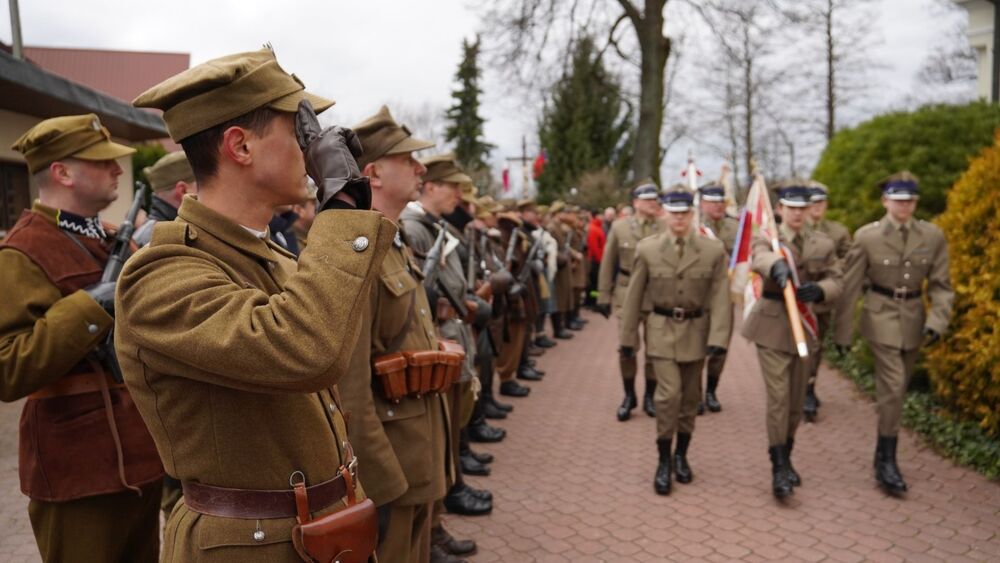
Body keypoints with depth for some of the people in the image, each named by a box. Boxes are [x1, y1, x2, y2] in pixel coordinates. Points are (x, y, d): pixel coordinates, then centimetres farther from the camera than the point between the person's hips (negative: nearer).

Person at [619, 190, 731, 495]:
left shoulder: (714, 250, -5)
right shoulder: (647, 249, -6)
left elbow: (720, 296, -7)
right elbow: (634, 295, -1)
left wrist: (718, 337, -17)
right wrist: (628, 337, 0)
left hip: (696, 330, 2)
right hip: (661, 329, -2)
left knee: (690, 397, 11)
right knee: (669, 394, -11)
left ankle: (681, 455, 31)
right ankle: (664, 461, 6)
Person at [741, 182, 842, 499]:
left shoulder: (823, 244, 8)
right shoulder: (767, 238, -4)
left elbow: (836, 280, 2)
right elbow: (759, 257, -28)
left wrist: (819, 290, -22)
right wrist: (776, 266, -52)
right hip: (773, 325, -4)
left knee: (797, 399, 11)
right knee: (778, 397, -10)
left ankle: (786, 458, 29)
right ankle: (779, 467, -3)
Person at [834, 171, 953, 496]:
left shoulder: (933, 236, -1)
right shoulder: (867, 236, -9)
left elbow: (941, 285, 3)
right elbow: (849, 287, -5)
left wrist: (937, 321, -13)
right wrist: (842, 333, -4)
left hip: (914, 320, 4)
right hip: (882, 317, -3)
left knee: (897, 389, 13)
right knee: (893, 386, -13)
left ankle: (884, 453, 30)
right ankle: (886, 461, -2)